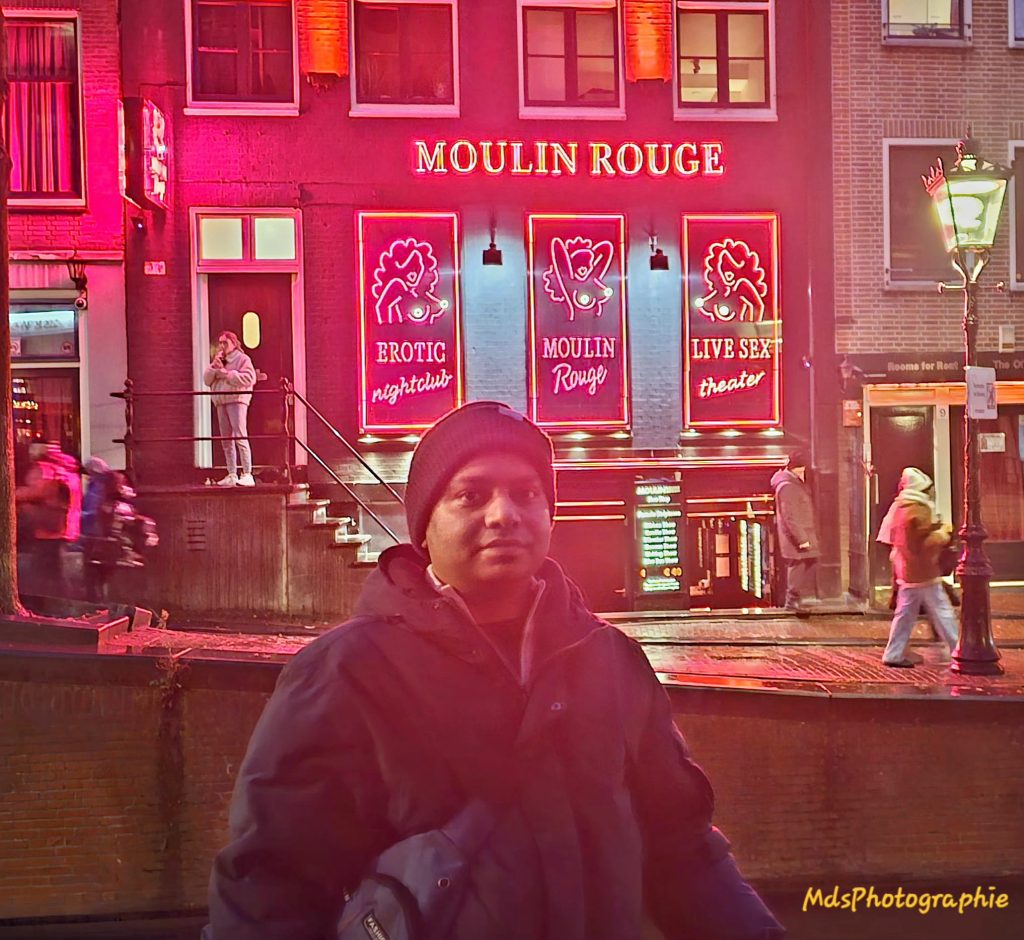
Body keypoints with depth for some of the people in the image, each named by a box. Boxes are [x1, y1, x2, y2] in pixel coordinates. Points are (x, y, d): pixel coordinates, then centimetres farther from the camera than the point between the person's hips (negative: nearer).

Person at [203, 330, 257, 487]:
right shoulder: (218, 361, 23)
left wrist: (226, 373, -11)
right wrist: (214, 366, -1)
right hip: (221, 402, 7)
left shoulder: (242, 359, 2)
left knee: (240, 437, -15)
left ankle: (247, 475, -17)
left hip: (237, 400, -7)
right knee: (226, 440, 6)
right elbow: (207, 379, 15)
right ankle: (232, 475, 9)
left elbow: (247, 378, -13)